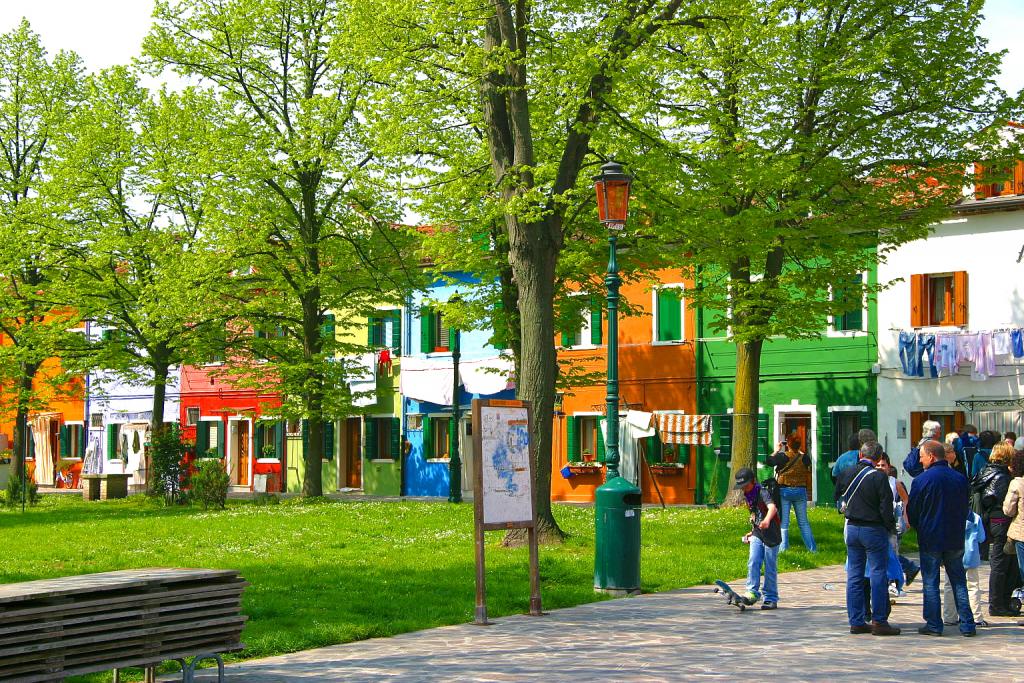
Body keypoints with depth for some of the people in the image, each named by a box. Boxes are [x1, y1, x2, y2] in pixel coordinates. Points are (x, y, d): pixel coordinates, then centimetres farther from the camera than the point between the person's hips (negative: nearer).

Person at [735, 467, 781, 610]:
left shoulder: (762, 492, -15)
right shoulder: (748, 497, 10)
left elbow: (772, 508, -36)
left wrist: (767, 520, -55)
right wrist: (753, 531, 26)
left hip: (771, 535, -6)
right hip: (757, 535, 6)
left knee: (770, 568, 0)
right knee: (753, 562, -12)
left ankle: (771, 598, 8)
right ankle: (752, 593, -14)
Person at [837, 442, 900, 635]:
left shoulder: (847, 474, 3)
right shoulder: (879, 477, -15)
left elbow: (839, 498, 14)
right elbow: (886, 507, -14)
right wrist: (891, 527, -1)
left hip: (852, 528, 6)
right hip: (873, 530, -6)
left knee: (854, 575, 9)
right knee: (878, 574, -1)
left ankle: (856, 621, 11)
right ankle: (879, 621, -1)